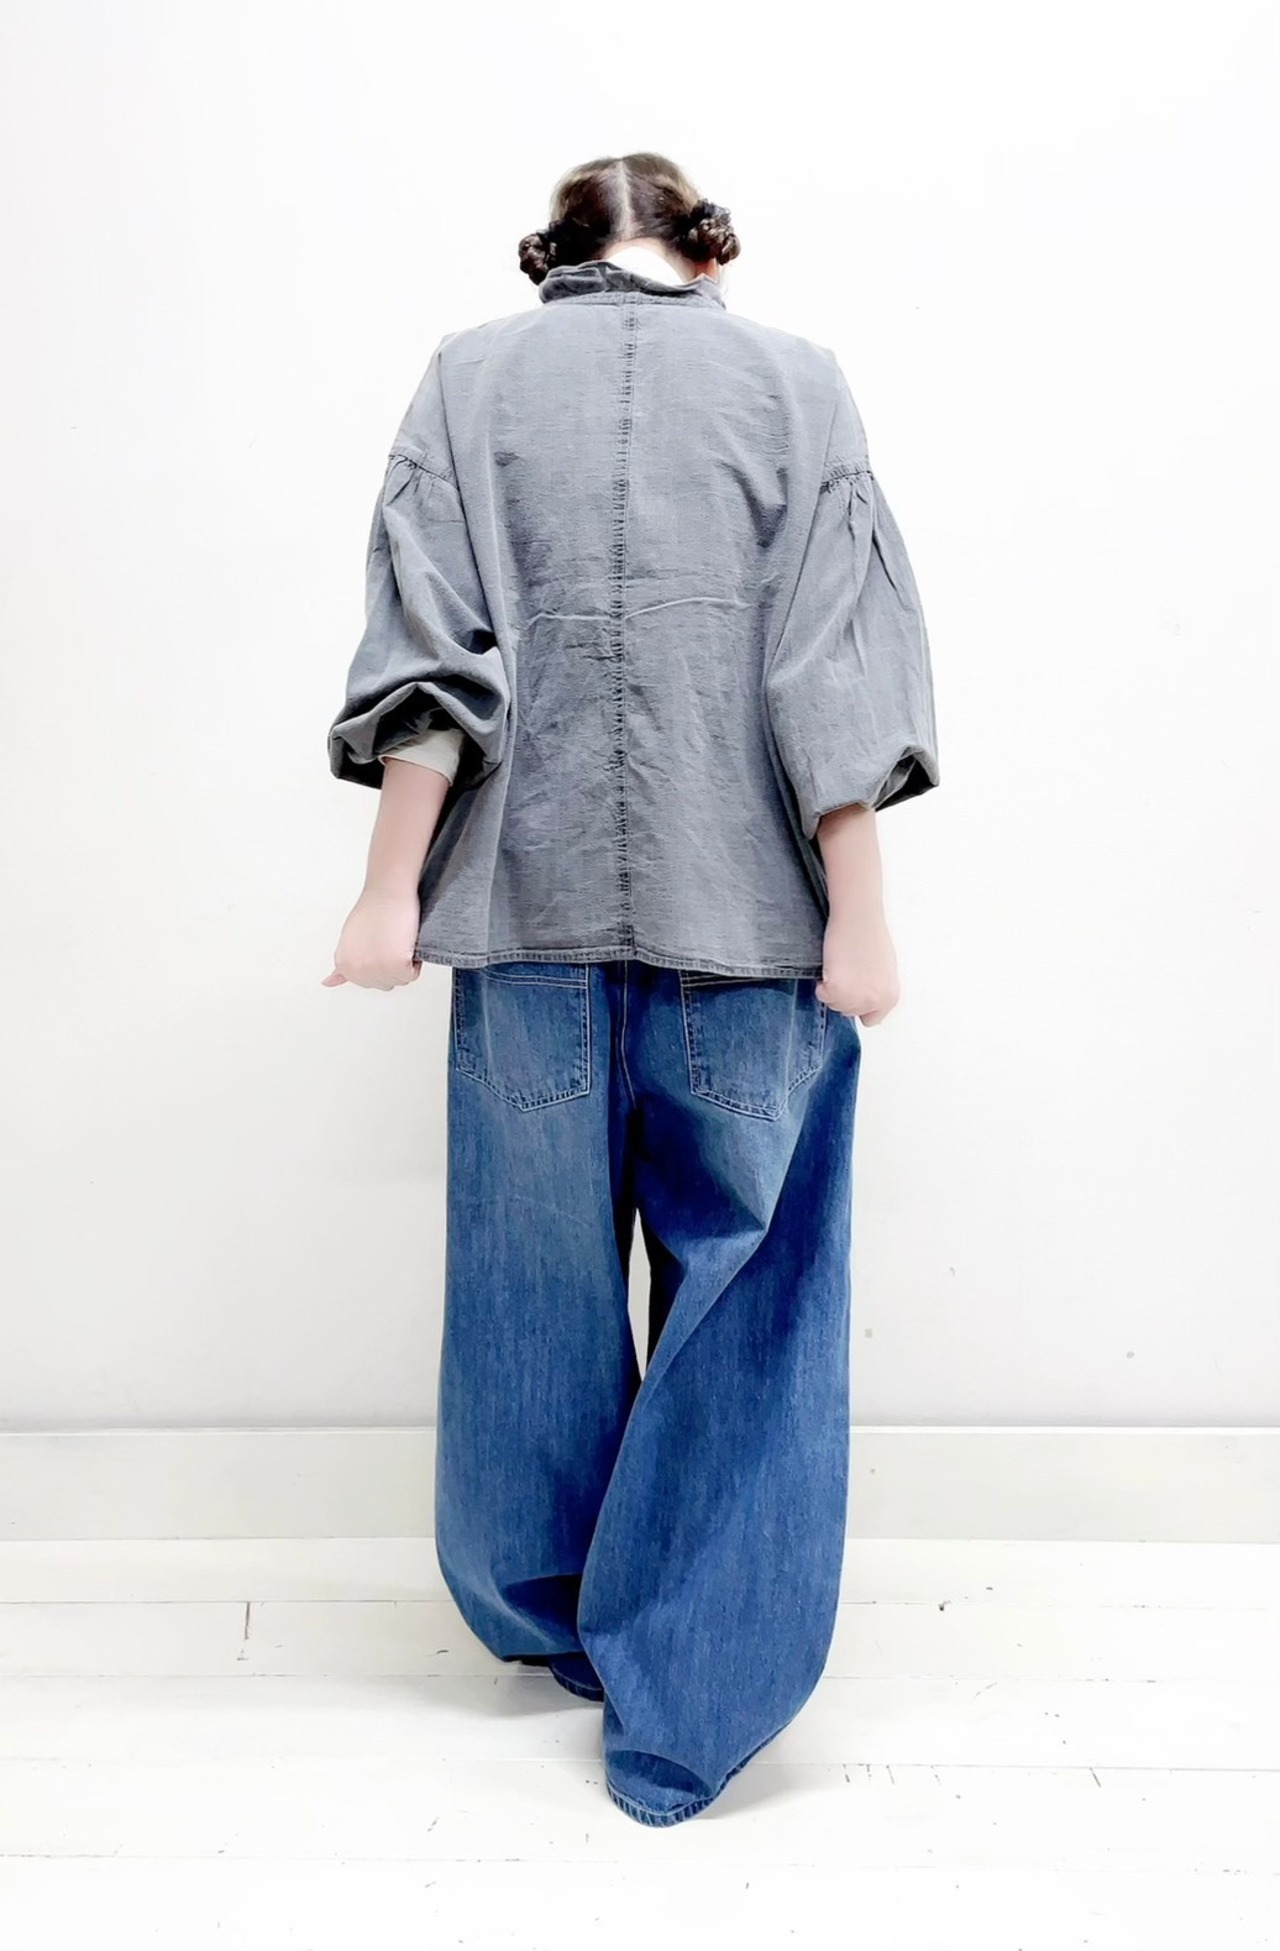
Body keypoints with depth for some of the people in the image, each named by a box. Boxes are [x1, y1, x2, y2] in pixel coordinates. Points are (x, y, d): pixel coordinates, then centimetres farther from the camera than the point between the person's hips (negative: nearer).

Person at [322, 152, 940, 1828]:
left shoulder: (470, 378, 8)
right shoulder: (796, 380, 6)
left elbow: (432, 656, -2)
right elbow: (833, 670, -4)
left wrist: (392, 888, -1)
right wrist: (858, 914, -4)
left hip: (528, 894, 2)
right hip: (746, 907, -1)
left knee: (537, 1273, 15)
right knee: (741, 1288, 8)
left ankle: (546, 1612, 35)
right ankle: (681, 1703, 14)